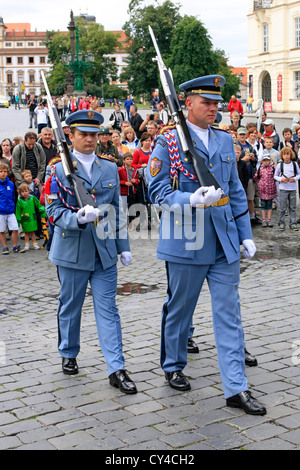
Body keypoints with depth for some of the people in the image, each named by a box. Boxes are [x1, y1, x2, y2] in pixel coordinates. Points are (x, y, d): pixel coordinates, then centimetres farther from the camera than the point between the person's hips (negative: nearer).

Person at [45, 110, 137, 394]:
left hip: (104, 251, 2)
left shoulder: (110, 169, 9)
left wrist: (123, 246, 10)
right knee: (70, 306, 12)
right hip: (72, 250, -2)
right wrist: (78, 218, -27)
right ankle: (69, 355, 34)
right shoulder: (58, 170, -2)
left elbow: (117, 210, 13)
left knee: (108, 309, 0)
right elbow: (54, 210, -8)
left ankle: (116, 369, 0)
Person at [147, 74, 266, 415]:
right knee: (179, 309, 11)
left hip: (224, 242, 5)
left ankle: (236, 389, 7)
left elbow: (236, 191, 15)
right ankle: (173, 367, 34)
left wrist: (246, 234, 11)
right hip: (185, 241, -4)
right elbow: (157, 192, -10)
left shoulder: (225, 141, 12)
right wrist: (193, 200, -26)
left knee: (228, 314, 3)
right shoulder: (168, 143, -5)